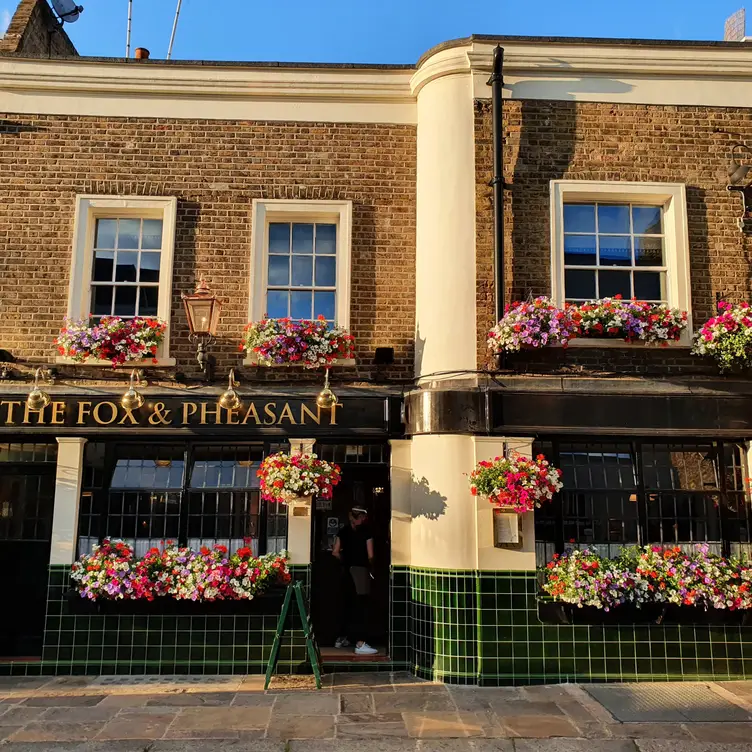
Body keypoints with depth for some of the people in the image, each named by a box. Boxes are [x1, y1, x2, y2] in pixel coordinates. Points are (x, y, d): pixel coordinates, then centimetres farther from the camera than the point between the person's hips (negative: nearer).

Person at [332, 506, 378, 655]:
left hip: (347, 570, 5)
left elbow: (335, 552, 5)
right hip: (361, 570, -5)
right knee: (360, 606, -7)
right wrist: (371, 566, 11)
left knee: (347, 604, 17)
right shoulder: (366, 531, -6)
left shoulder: (343, 531, 6)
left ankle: (341, 639, 28)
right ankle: (360, 644, -13)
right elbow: (370, 556, -7)